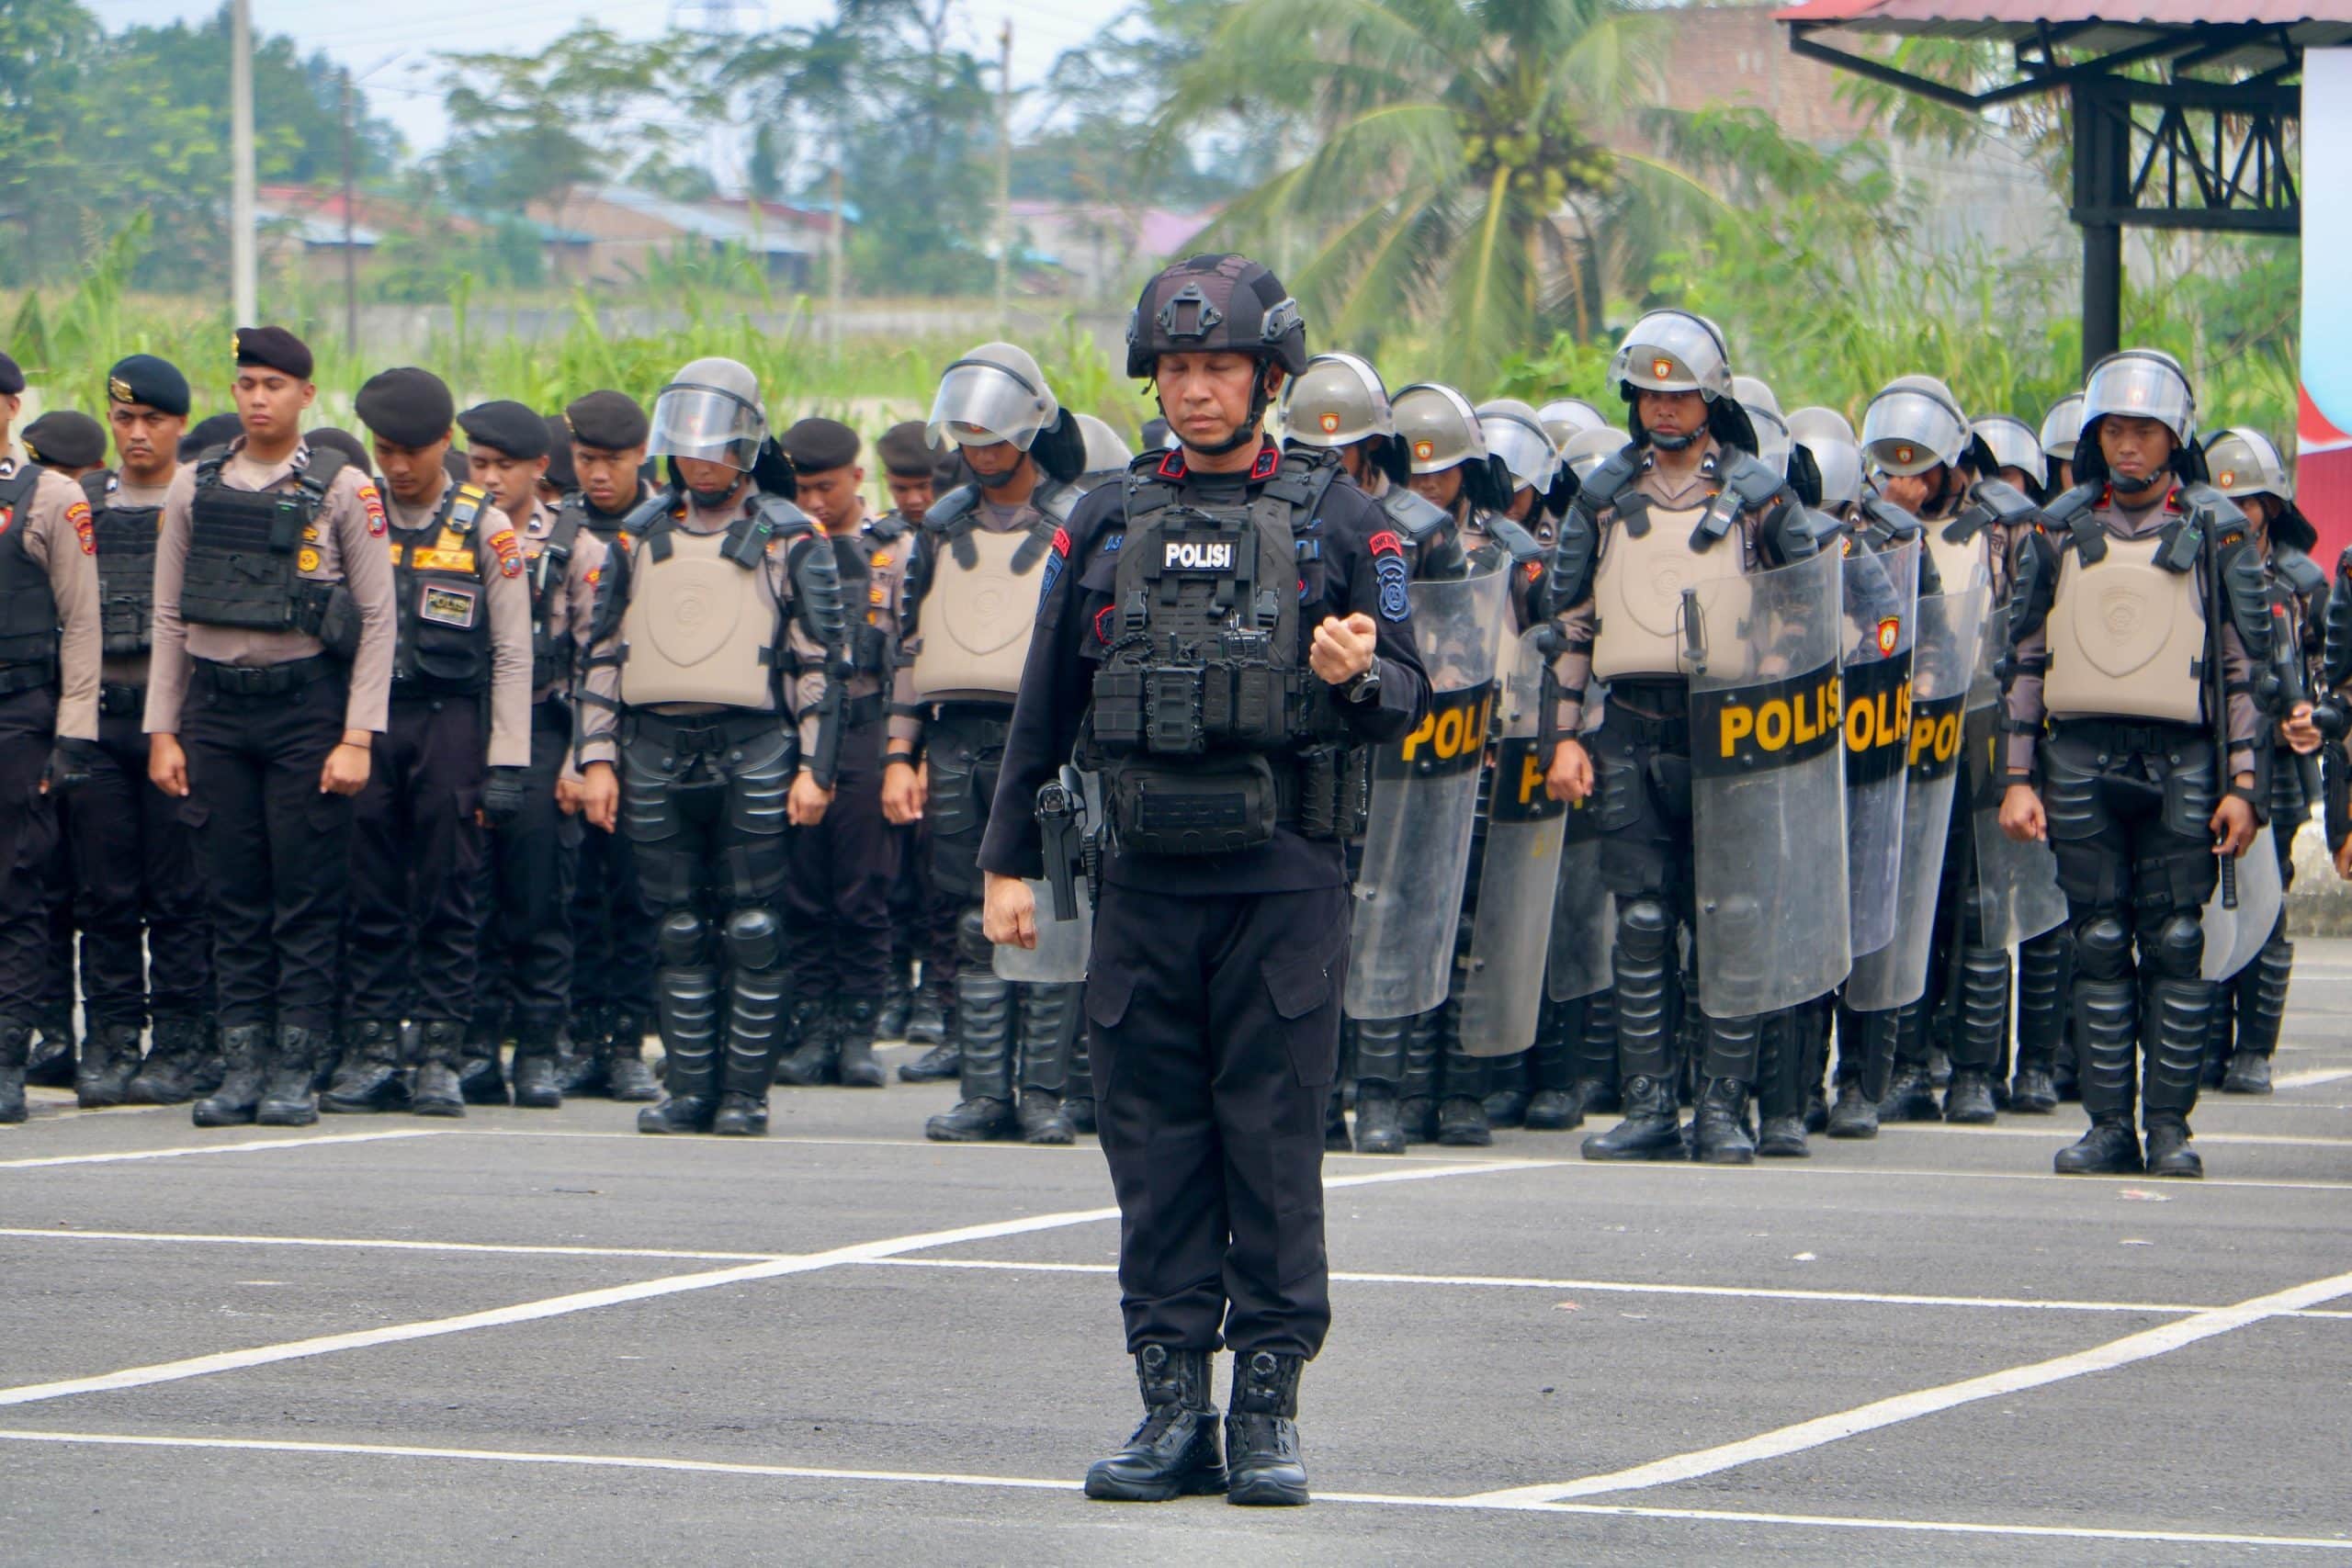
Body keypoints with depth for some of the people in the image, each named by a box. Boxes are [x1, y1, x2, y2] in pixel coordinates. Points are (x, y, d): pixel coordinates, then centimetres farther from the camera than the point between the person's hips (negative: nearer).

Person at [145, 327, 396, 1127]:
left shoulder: (342, 490, -2)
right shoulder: (194, 487, 8)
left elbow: (378, 618, -3)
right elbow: (170, 618, 11)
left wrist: (357, 737, -9)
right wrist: (161, 731, 5)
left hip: (306, 707, -3)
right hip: (214, 708, 3)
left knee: (307, 901, -2)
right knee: (233, 899, 4)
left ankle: (296, 1072, 1)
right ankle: (242, 1067, 8)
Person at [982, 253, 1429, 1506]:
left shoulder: (1337, 523, 3)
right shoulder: (1105, 525, 11)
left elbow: (1410, 692, 3)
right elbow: (1045, 705, 14)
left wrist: (1357, 674, -20)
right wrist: (1010, 861, 11)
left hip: (1282, 881, -3)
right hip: (1144, 877, 3)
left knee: (1273, 1142, -2)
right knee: (1153, 1143, 3)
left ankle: (1269, 1407, 2)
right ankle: (1173, 1407, 8)